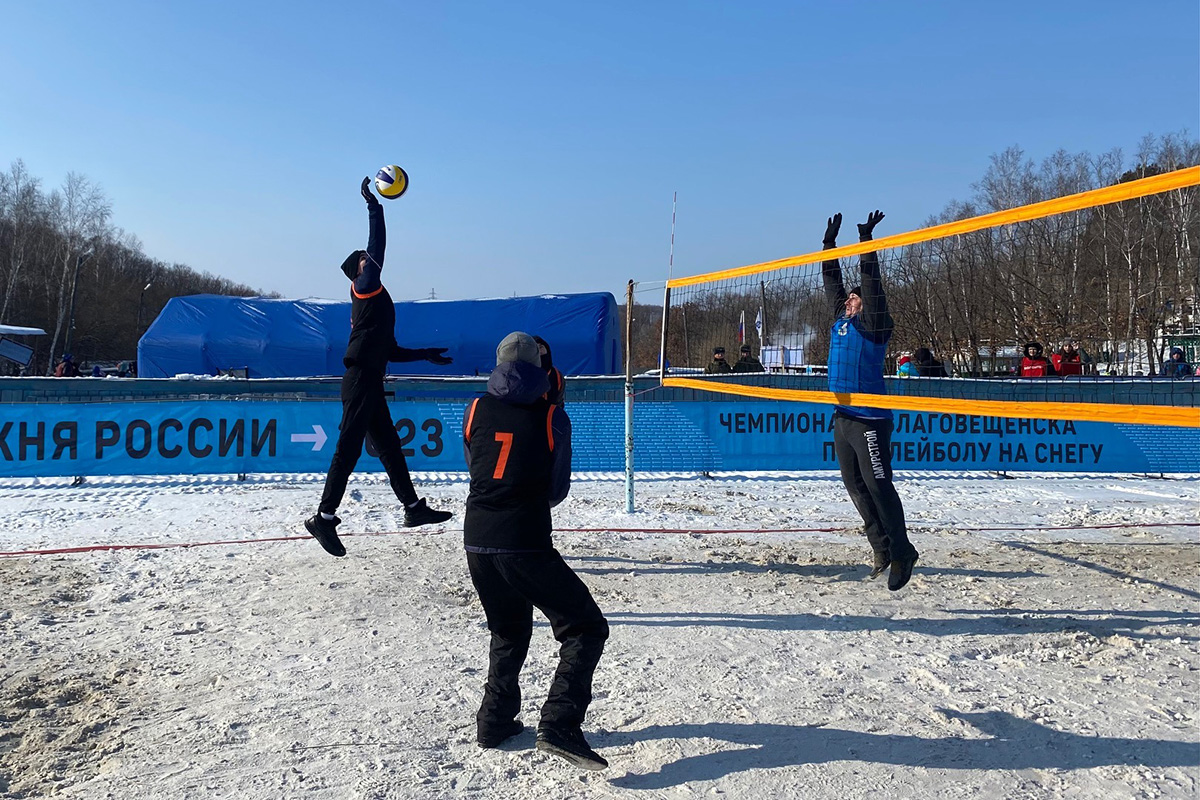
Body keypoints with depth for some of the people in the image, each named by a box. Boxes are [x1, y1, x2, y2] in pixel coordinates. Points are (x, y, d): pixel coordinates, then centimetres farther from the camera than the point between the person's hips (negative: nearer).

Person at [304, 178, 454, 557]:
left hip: (369, 383, 10)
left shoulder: (372, 301, 22)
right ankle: (325, 517, -7)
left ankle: (413, 507, 21)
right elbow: (378, 246, -15)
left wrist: (424, 354, 29)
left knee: (389, 446, 13)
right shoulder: (364, 287, -2)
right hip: (360, 381, -10)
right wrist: (373, 205, -10)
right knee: (349, 449, -10)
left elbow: (388, 350, 26)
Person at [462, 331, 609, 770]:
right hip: (526, 546, -5)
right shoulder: (552, 416, -2)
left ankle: (495, 722, 28)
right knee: (585, 628, 5)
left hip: (477, 542, 5)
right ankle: (558, 726, -7)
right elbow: (558, 490, 8)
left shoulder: (475, 410, 7)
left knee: (508, 634, 25)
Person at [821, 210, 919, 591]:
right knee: (855, 487, 10)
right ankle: (883, 549, 19)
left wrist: (867, 241, -14)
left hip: (869, 419, -8)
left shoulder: (873, 325, -4)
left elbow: (871, 283, -14)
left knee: (878, 486, -6)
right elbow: (832, 281, 21)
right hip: (842, 417, 8)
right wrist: (829, 242, 22)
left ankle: (901, 552, 4)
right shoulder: (840, 322, 14)